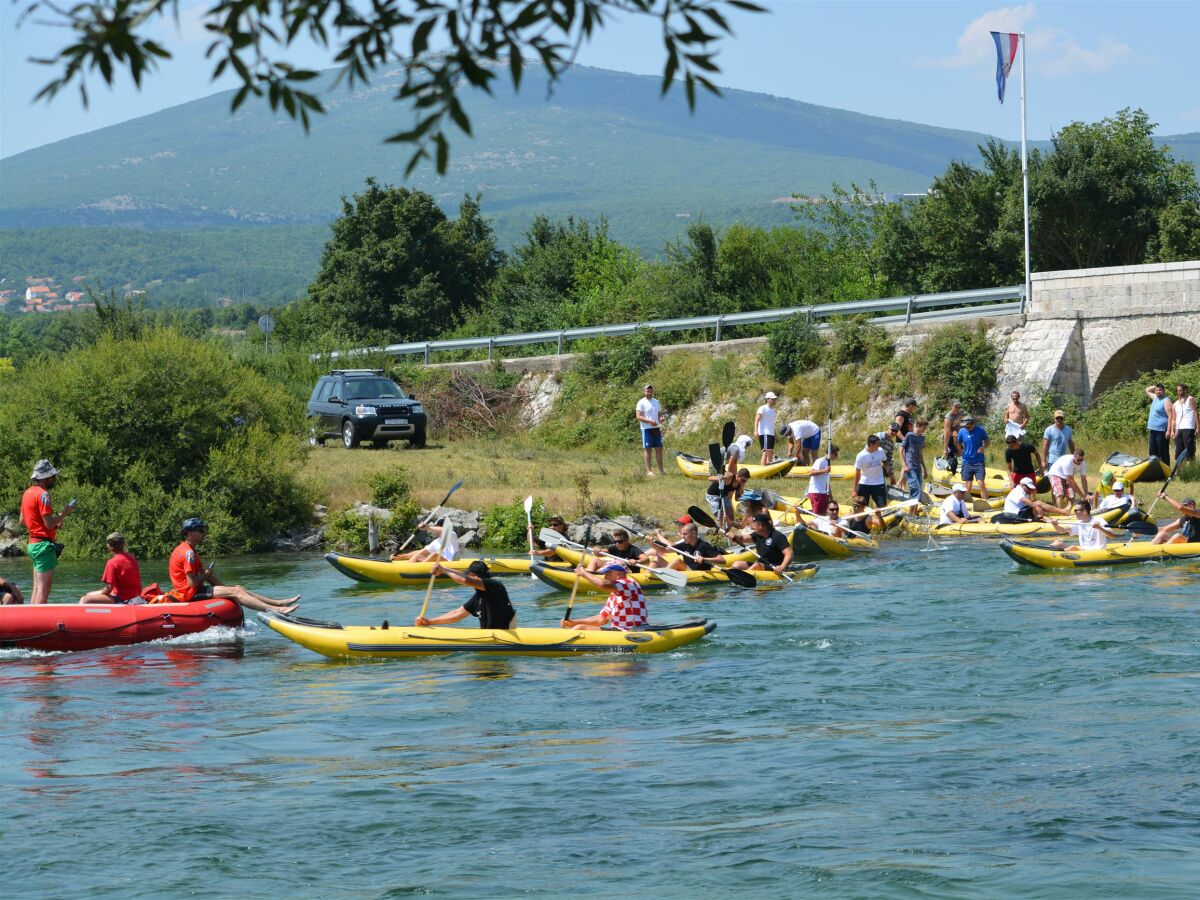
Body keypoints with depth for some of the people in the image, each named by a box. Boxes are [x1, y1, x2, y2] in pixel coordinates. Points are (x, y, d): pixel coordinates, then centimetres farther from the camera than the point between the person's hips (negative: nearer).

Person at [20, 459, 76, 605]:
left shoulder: (28, 492, 14)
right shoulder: (43, 494, -15)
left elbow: (22, 519, 21)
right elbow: (49, 523, -20)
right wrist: (64, 514, -5)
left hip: (33, 543, 10)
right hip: (44, 544, -10)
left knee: (37, 588, 13)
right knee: (44, 589, -10)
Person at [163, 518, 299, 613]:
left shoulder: (191, 550, 19)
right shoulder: (188, 552, -17)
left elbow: (209, 577, 16)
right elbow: (192, 582, -22)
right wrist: (205, 575, -4)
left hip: (193, 591, 10)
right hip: (189, 594, -10)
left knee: (238, 588, 5)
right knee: (235, 591, -15)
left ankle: (279, 603, 0)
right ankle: (275, 610, -21)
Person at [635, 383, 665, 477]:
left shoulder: (656, 402, 15)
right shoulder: (641, 403, -5)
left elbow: (659, 413, 21)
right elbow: (638, 416, -13)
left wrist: (661, 418, -4)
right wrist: (650, 421, -23)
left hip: (656, 428, 6)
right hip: (647, 429, -6)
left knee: (659, 449, 5)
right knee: (647, 449, -4)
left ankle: (661, 470, 10)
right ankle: (649, 471, -2)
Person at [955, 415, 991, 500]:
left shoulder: (980, 430, -6)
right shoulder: (962, 431, -1)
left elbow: (987, 442, 5)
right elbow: (959, 447, 5)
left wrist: (983, 447, -16)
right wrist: (955, 439, -13)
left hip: (979, 462, -2)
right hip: (967, 462, 2)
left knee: (982, 484, -8)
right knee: (967, 487, 3)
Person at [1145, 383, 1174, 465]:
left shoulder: (1166, 401, -10)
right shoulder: (1155, 398, 15)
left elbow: (1170, 416, -16)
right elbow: (1147, 390, 33)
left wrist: (1168, 430, -22)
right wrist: (1155, 386, 16)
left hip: (1161, 431, -9)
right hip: (1153, 430, 9)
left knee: (1163, 453, -7)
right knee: (1153, 453, 11)